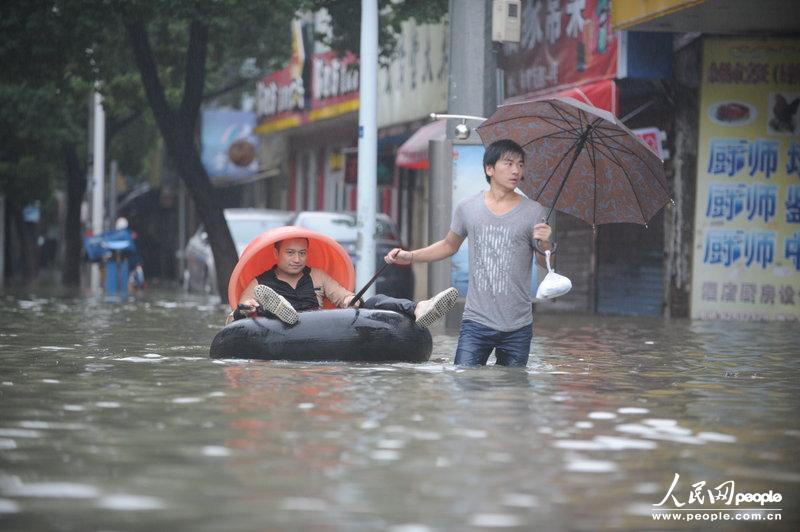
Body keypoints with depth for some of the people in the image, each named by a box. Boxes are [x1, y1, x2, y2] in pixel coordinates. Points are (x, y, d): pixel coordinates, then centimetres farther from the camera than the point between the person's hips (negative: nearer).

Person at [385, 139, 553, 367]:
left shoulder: (533, 212, 0)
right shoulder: (467, 208, 4)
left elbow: (547, 265, 3)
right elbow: (449, 245, 20)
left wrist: (545, 244, -19)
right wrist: (410, 257, 10)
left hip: (517, 329, 0)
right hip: (476, 322, 0)